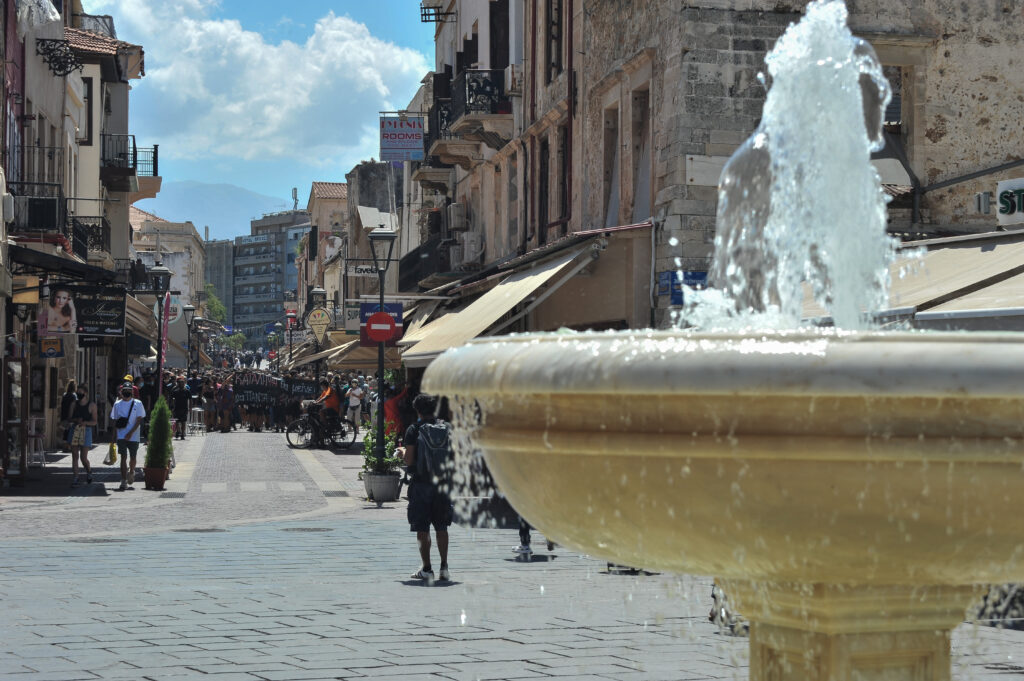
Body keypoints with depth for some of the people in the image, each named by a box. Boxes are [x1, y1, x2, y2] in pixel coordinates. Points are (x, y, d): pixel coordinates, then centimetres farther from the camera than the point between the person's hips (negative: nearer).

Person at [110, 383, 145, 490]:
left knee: (133, 457, 7)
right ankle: (123, 481, -8)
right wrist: (114, 433, 6)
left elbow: (139, 420, -5)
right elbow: (114, 420, 12)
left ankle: (131, 473, 37)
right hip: (121, 436, 1)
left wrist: (131, 433, -15)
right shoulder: (117, 404, 6)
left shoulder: (137, 403, -1)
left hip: (134, 436, -1)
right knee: (123, 457, -7)